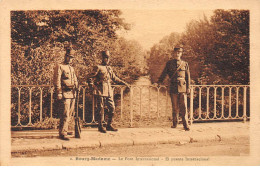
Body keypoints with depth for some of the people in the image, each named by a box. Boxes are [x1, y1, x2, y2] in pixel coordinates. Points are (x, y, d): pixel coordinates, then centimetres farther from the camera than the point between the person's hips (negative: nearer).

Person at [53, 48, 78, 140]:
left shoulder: (72, 68, 21)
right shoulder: (59, 67, -4)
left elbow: (75, 80, 28)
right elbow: (57, 81, -10)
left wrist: (76, 86, 11)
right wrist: (59, 93, -17)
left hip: (72, 94, 8)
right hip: (65, 94, -8)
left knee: (69, 114, 12)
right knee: (65, 115, -11)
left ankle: (64, 130, 23)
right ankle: (63, 133, -10)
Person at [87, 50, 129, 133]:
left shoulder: (109, 68, 16)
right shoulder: (98, 68, -5)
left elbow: (114, 78, 27)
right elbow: (90, 77, -7)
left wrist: (124, 83, 22)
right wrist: (92, 85, -20)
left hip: (109, 91, 7)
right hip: (100, 92, -7)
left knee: (112, 108, 6)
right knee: (100, 109, -1)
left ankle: (109, 125, 18)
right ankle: (100, 126, 10)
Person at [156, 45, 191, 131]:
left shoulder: (185, 64, 8)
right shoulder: (169, 63, 7)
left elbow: (188, 76, 9)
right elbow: (164, 73, 13)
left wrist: (188, 87, 4)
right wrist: (159, 82, 5)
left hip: (182, 88, 0)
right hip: (173, 88, 0)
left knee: (183, 107, -4)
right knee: (175, 107, 5)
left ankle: (185, 124, -1)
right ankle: (175, 123, 17)